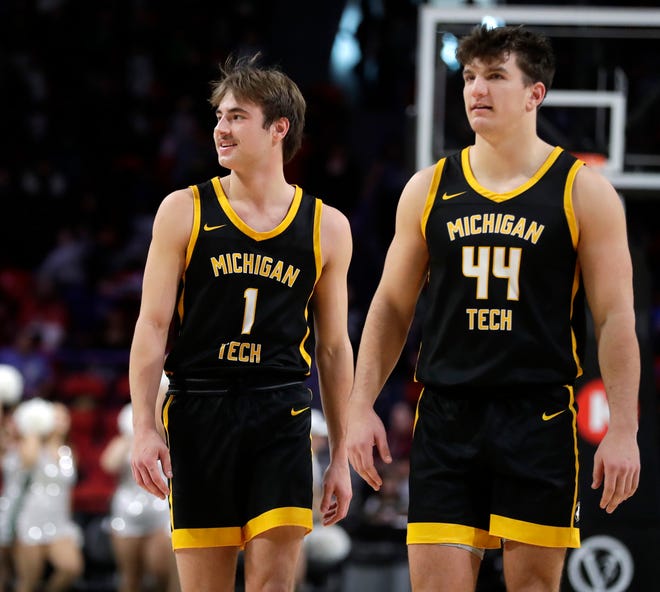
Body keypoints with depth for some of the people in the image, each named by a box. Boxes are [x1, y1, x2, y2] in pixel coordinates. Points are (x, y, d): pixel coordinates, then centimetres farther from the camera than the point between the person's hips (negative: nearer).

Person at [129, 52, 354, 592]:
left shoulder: (326, 228, 7)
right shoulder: (184, 212, 4)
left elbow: (334, 347, 12)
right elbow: (152, 326, 2)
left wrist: (341, 455, 11)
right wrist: (143, 426, -8)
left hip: (282, 413, 0)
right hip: (199, 408, 0)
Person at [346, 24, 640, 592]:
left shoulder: (584, 192, 1)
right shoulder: (429, 189, 10)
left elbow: (616, 318, -1)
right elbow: (391, 306, 16)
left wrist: (623, 430, -8)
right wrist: (362, 406, 7)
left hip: (539, 418, -2)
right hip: (446, 418, 2)